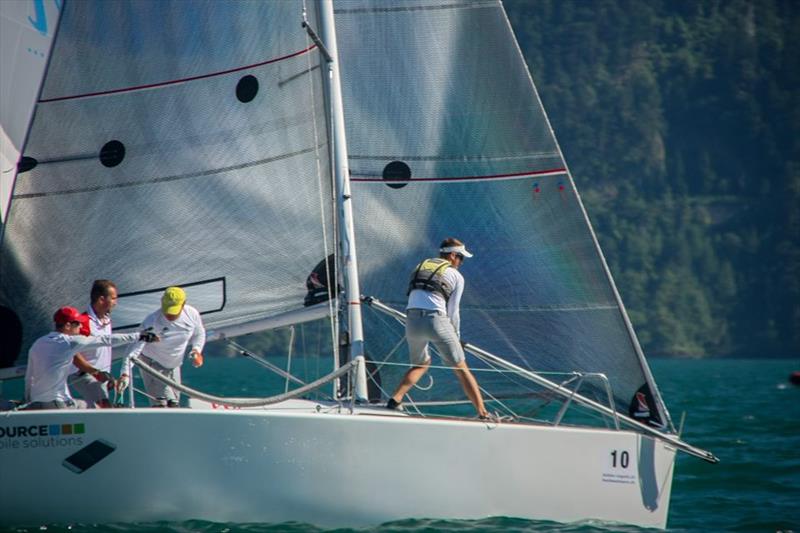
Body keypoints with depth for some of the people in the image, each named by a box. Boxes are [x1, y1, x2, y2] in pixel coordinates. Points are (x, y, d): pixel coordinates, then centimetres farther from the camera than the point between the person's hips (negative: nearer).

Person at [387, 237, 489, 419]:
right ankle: (482, 413, -1)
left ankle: (395, 400, 14)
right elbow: (453, 311, 9)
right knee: (461, 368, 5)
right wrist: (456, 337, 22)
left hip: (412, 320, 4)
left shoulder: (420, 267, 27)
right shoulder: (456, 276, 12)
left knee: (421, 364, 29)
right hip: (435, 320, -4)